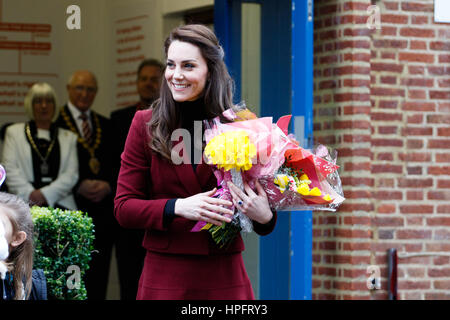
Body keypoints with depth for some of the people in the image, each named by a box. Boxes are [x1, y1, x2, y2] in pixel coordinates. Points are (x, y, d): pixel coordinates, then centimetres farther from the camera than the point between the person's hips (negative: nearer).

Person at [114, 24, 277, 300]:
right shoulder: (145, 125, 1)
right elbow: (123, 208, -2)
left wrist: (264, 217, -17)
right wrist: (178, 207, -18)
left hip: (225, 280, 0)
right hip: (165, 280, 0)